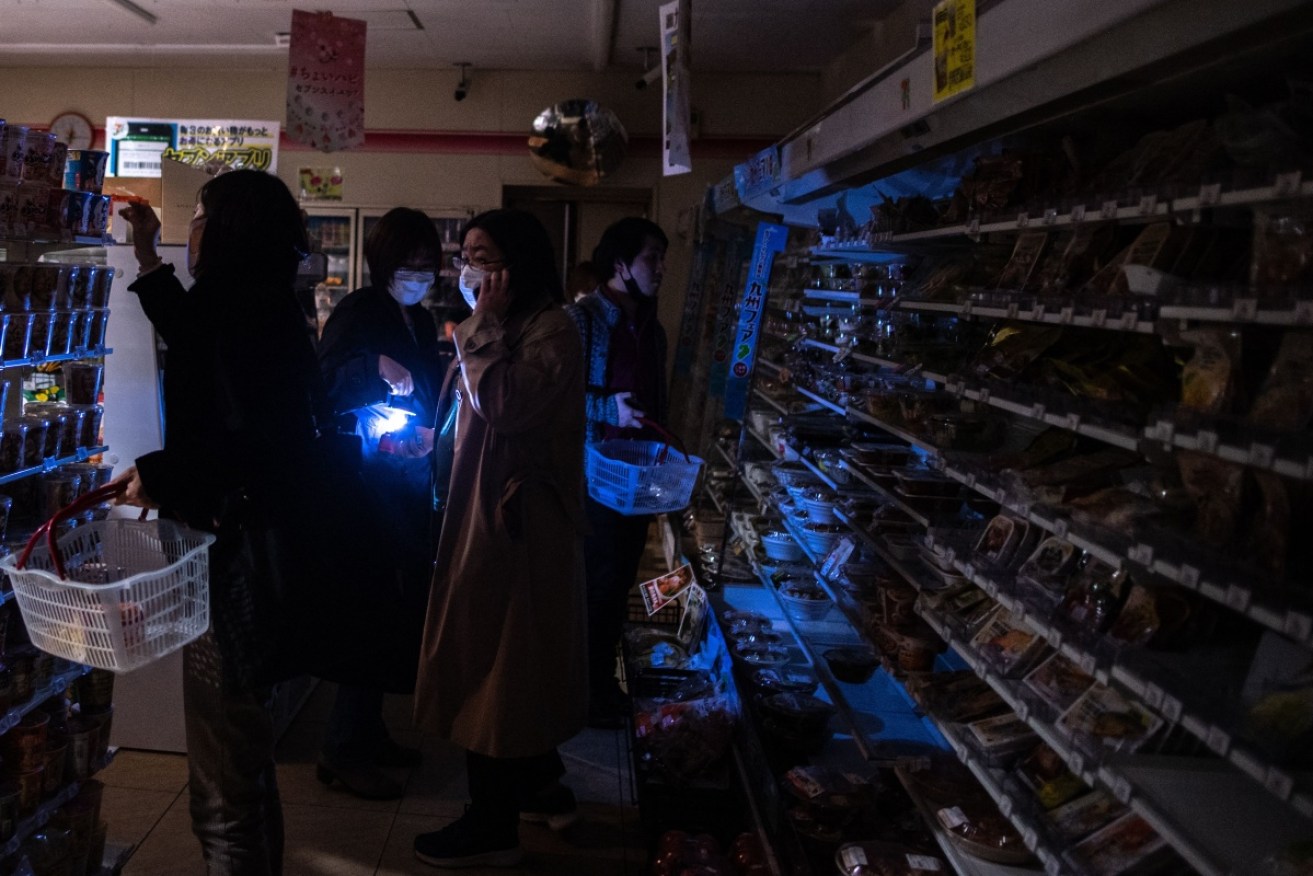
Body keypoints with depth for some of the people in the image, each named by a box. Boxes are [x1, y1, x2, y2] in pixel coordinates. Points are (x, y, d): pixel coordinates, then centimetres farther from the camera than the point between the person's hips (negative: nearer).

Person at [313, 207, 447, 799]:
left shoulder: (422, 323, 15)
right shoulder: (357, 313, -7)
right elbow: (326, 388, -15)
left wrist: (429, 432, -1)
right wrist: (376, 365, -29)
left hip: (410, 483, 8)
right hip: (367, 482, -8)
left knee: (404, 603, 12)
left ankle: (367, 732, 26)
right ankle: (344, 750, 7)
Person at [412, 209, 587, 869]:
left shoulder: (550, 331, -14)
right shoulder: (507, 328, 16)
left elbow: (506, 405, -28)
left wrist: (484, 326, -19)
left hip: (515, 521, -10)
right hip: (487, 511, 10)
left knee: (491, 661, -3)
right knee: (513, 661, 17)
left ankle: (492, 827, 8)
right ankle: (541, 785, 31)